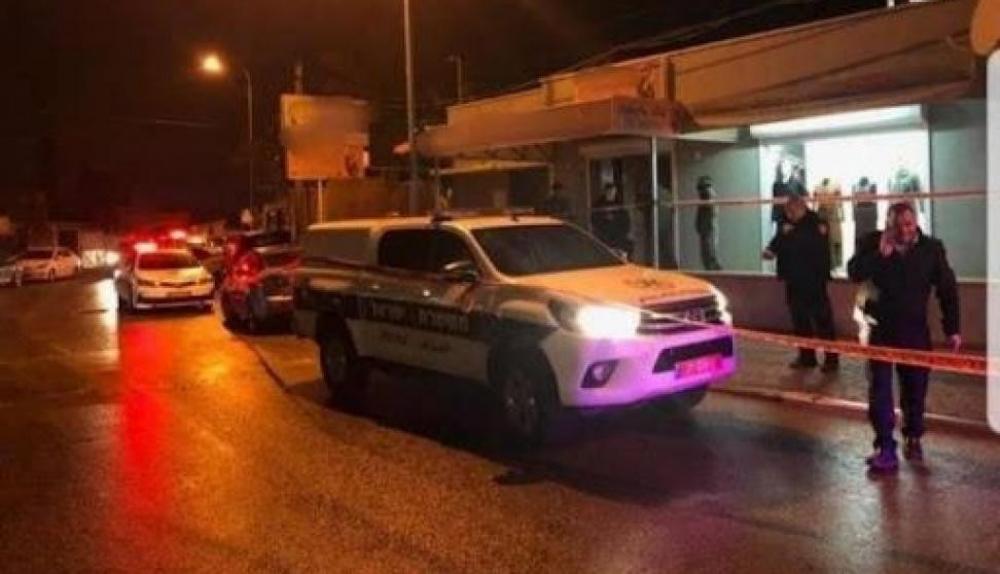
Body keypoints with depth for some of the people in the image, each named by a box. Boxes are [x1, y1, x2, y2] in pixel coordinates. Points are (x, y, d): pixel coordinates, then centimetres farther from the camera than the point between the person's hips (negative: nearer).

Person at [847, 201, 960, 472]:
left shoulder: (932, 248, -4)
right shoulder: (872, 243, -6)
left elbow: (947, 289, 1)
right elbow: (854, 273, -15)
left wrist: (952, 328, -1)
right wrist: (880, 254, -26)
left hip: (915, 329, 1)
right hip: (880, 327, -1)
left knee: (915, 387, 10)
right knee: (880, 388, -4)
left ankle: (913, 439, 28)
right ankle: (885, 447, 0)